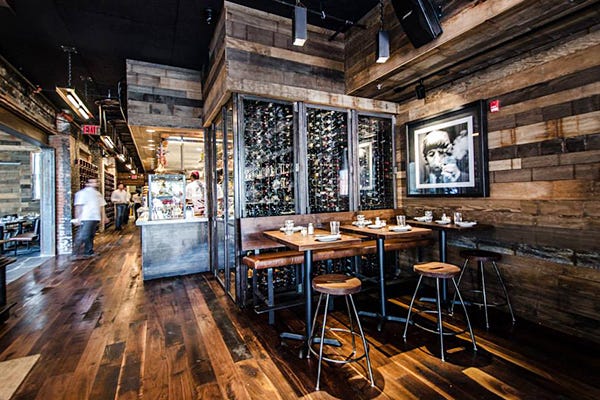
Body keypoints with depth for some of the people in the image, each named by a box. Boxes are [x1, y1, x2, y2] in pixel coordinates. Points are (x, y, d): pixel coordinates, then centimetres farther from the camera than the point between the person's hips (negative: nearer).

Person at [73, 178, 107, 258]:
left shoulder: (98, 194, 19)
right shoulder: (82, 193, -4)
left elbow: (102, 206, 22)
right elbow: (78, 206, -10)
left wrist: (103, 217, 18)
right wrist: (78, 218, -15)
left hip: (96, 218, 7)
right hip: (86, 218, -7)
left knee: (90, 236, 12)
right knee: (82, 236, -10)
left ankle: (88, 252, 19)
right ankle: (75, 253, -4)